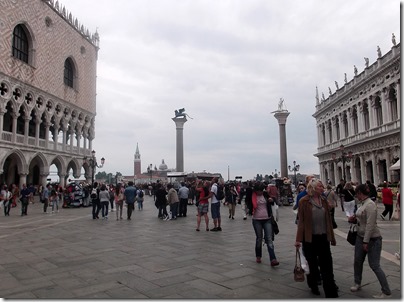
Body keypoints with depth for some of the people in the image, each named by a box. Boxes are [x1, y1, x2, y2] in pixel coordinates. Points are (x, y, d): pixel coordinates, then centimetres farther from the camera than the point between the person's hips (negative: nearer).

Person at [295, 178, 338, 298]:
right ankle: (313, 285, 34)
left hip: (323, 237, 4)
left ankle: (331, 293, 9)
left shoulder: (324, 200, 6)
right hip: (309, 238, -3)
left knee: (327, 265, 3)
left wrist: (332, 237, 14)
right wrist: (298, 239, -12)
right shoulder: (304, 201, -9)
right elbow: (301, 221, -9)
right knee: (312, 264, 13)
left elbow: (328, 220, 11)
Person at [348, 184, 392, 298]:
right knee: (357, 261, 16)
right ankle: (357, 283, 34)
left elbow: (370, 224, -24)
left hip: (372, 239, -9)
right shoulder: (362, 204, 7)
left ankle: (387, 293, 10)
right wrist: (354, 220, 0)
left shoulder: (370, 205, -20)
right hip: (360, 237, 9)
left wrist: (366, 241, -23)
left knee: (374, 265, -3)